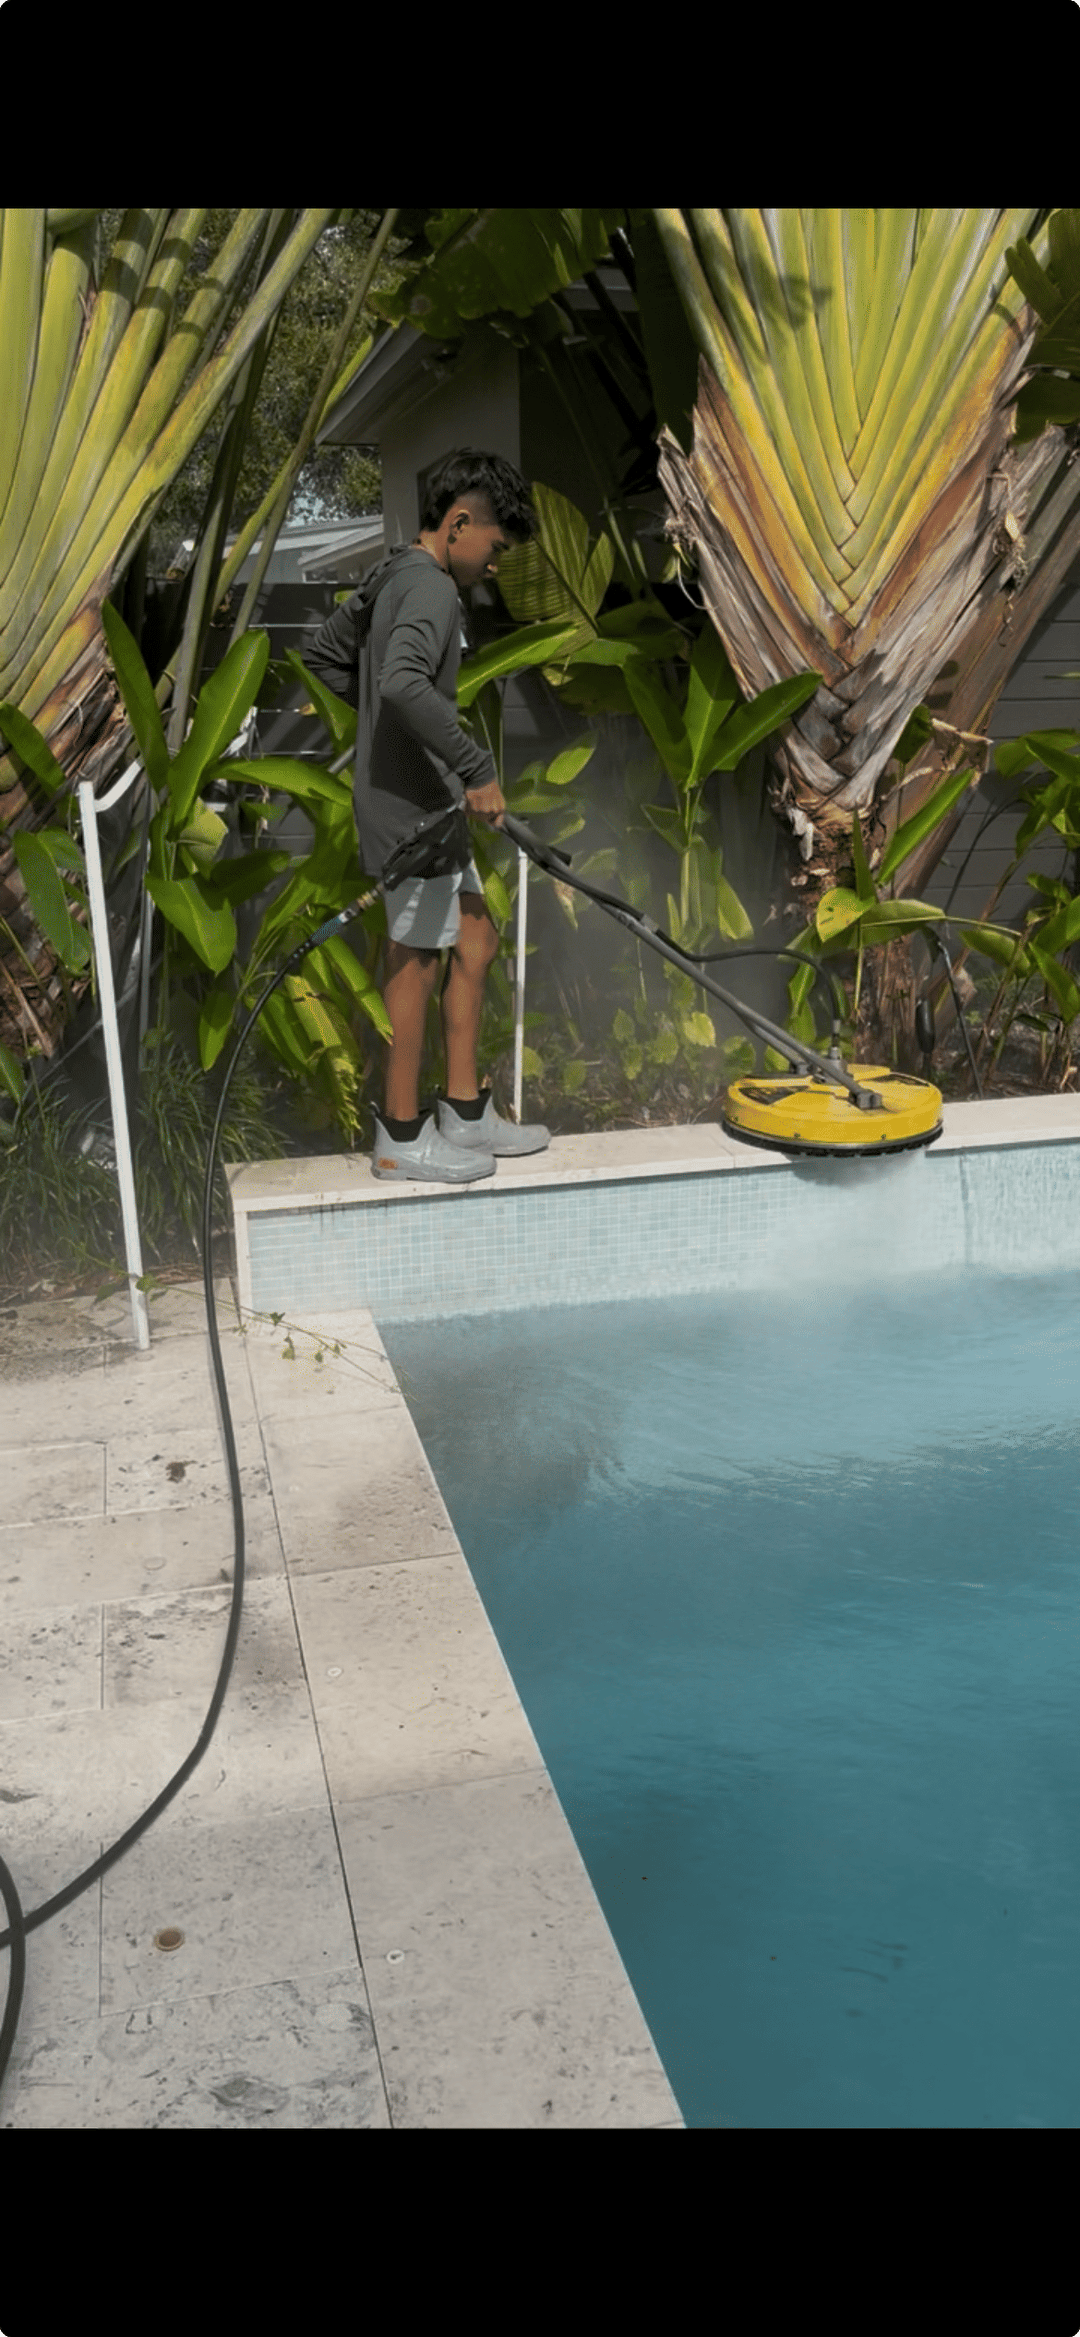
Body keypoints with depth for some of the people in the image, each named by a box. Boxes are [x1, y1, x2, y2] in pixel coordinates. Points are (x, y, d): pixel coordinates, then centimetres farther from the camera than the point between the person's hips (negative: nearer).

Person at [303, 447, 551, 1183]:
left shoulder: (391, 577, 15)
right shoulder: (431, 589, -16)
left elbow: (326, 657, 25)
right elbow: (405, 682, -34)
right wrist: (479, 769, -29)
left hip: (424, 802, 10)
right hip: (411, 804, -10)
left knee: (474, 944, 15)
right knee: (419, 958, -3)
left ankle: (466, 1113, 22)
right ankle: (402, 1139, 7)